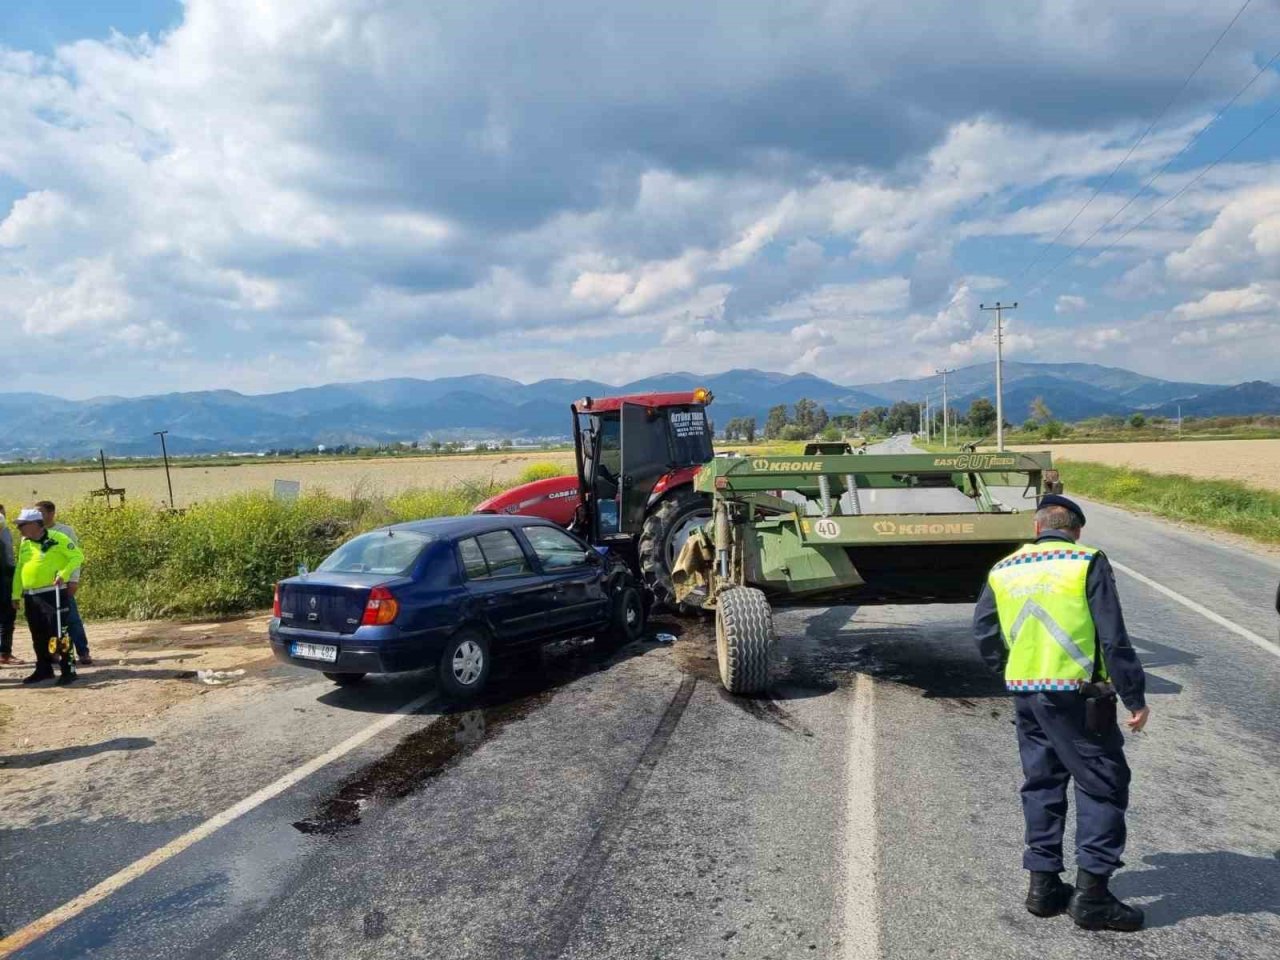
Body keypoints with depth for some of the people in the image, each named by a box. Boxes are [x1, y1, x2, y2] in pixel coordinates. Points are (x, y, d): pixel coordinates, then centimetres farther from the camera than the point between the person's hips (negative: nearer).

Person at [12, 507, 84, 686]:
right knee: (38, 636, 14)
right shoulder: (24, 543, 12)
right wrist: (16, 594, 15)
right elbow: (19, 569, 18)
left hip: (53, 593, -7)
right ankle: (44, 669, 25)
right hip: (30, 596, 7)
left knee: (58, 633, -5)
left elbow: (78, 556, -9)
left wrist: (63, 574, -20)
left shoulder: (57, 538, -8)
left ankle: (68, 669, 1)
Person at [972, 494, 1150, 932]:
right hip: (1077, 696, -5)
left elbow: (984, 634, 11)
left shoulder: (1003, 571, 7)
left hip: (1024, 695, 5)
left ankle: (1043, 885, 22)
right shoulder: (1088, 563, -7)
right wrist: (1135, 698, -4)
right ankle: (1091, 894, 7)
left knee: (1041, 784, 15)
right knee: (1103, 786, 6)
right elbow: (1114, 638, -10)